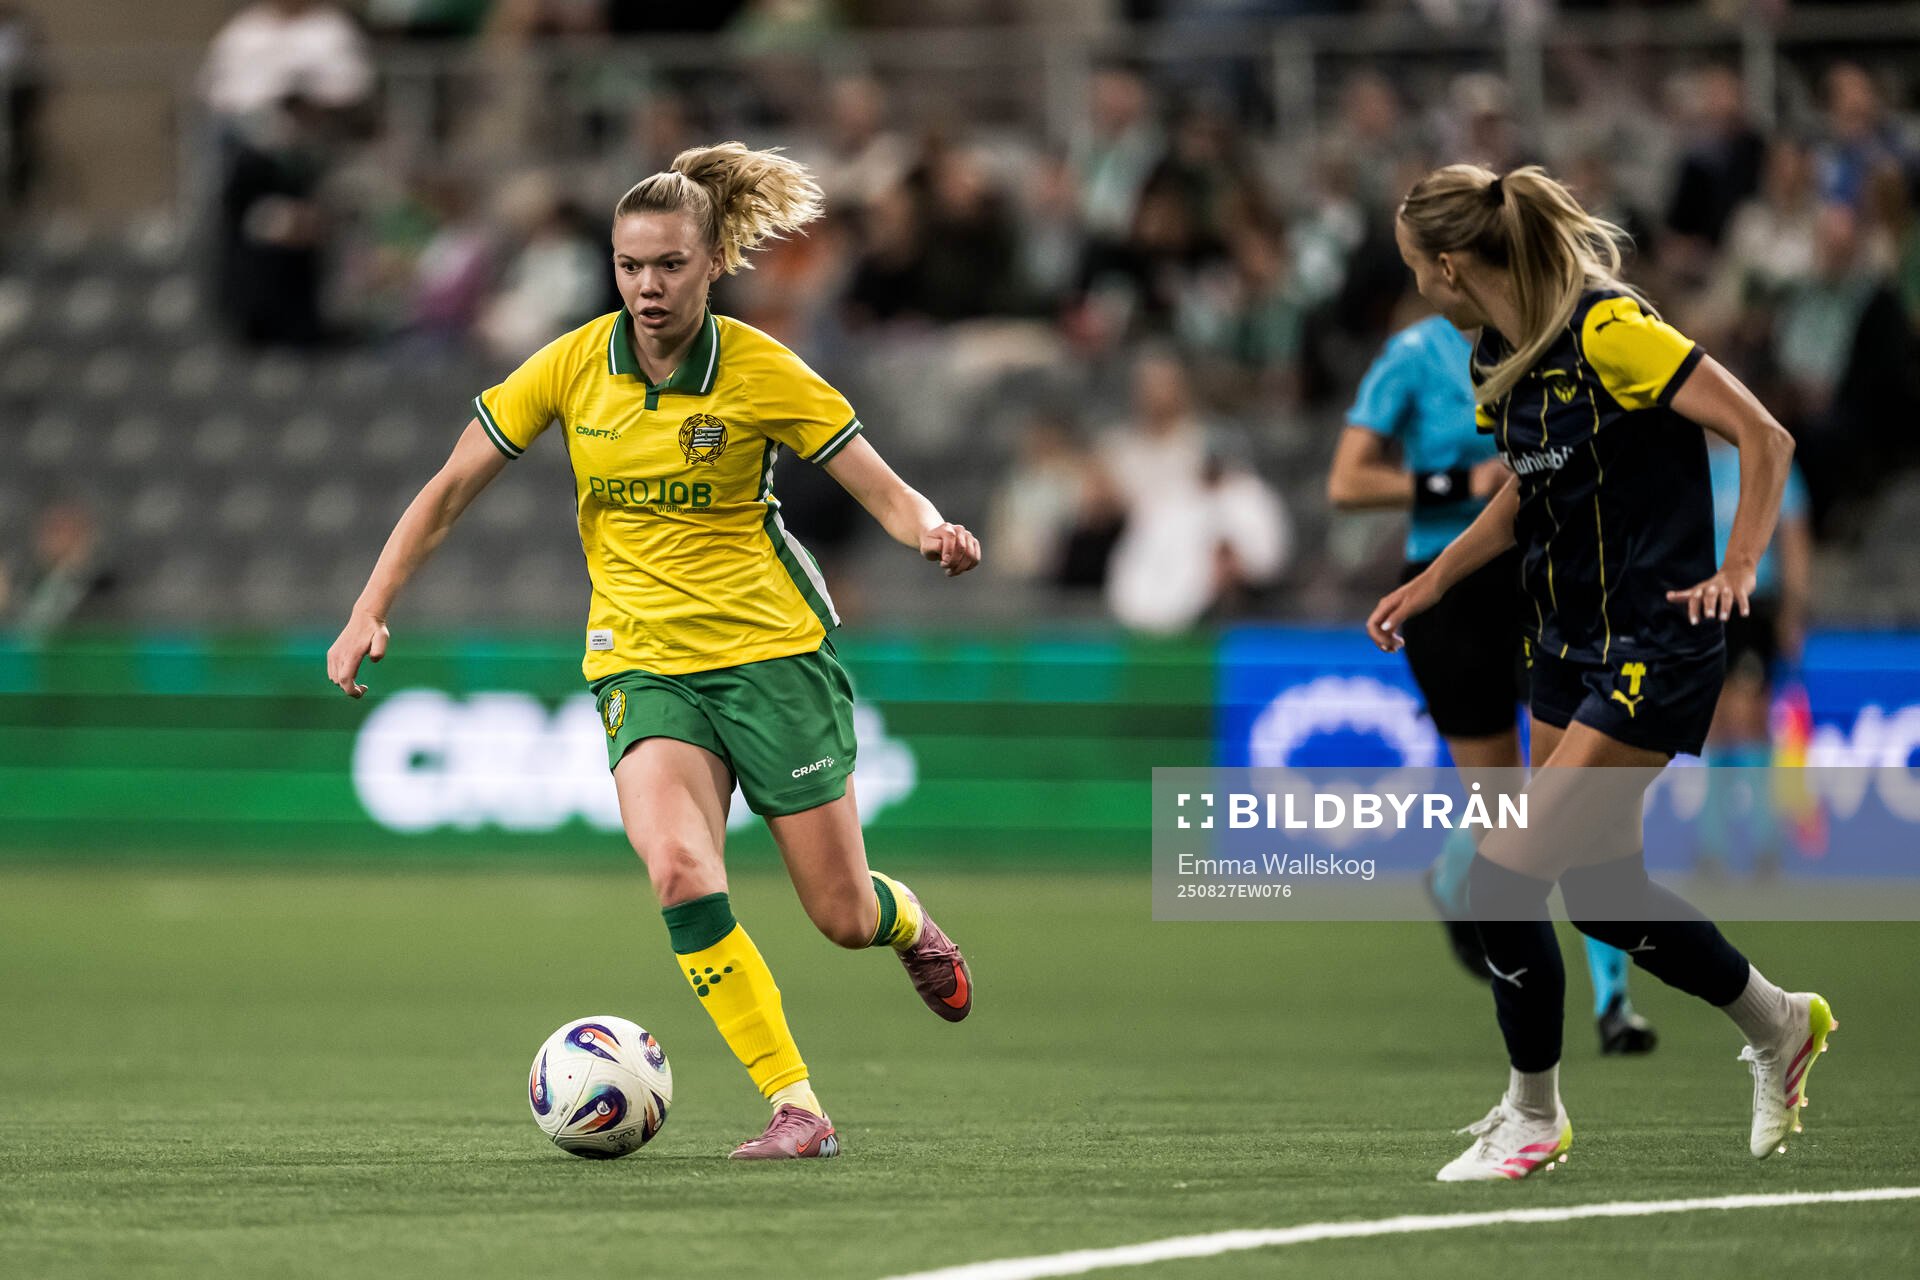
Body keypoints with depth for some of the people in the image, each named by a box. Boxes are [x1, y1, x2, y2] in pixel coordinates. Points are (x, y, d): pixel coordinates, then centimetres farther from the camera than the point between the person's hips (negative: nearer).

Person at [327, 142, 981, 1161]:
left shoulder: (762, 373, -9)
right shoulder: (573, 365, -4)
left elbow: (888, 495, -6)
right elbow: (450, 490, 2)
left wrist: (933, 533, -29)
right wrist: (371, 611, -6)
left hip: (771, 650, -1)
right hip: (641, 665, 1)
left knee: (842, 918, 4)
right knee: (678, 872, -27)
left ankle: (906, 923, 44)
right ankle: (796, 1110, -20)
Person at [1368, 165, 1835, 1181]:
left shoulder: (1608, 332, -20)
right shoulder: (1497, 361, 6)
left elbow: (1764, 436, -19)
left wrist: (1735, 570, -24)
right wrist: (1430, 582, 14)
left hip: (1653, 655, -9)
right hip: (1568, 649, 9)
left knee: (1506, 876, -11)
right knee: (1597, 891, 14)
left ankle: (1532, 1115, 7)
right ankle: (1779, 1027, 36)